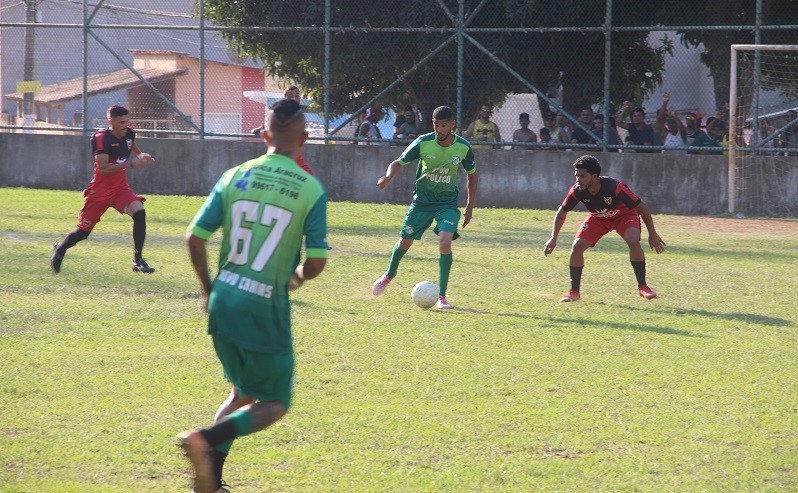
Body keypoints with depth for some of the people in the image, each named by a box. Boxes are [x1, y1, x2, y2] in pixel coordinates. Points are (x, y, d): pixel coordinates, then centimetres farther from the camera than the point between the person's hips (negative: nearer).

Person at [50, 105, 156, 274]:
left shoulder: (129, 134, 1)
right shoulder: (101, 138, -19)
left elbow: (134, 149, 27)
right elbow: (103, 168, -28)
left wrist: (142, 156, 4)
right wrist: (130, 164, -33)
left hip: (121, 187, 5)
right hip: (100, 190, -5)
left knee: (139, 212, -22)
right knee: (83, 232, 4)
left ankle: (138, 260, -15)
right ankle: (60, 249, 36)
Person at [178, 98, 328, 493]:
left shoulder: (235, 177, 3)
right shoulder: (311, 190, -7)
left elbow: (195, 238, 1)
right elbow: (317, 261, -9)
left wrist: (207, 290, 16)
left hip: (223, 302, 5)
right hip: (266, 310, -5)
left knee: (243, 393, 23)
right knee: (274, 404, 10)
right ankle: (206, 440, -15)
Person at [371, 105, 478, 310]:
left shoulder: (463, 147, -11)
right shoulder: (423, 142, -15)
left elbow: (472, 175, 6)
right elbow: (398, 163, -5)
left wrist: (469, 207, 5)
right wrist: (388, 177, -28)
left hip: (448, 203, -1)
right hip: (422, 201, 1)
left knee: (445, 242, -22)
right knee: (405, 242, 11)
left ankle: (442, 296, -14)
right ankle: (389, 274, 45)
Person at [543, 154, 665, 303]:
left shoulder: (615, 187, -38)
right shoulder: (577, 191, -26)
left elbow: (642, 207, -27)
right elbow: (562, 212, -6)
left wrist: (653, 235, -22)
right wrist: (553, 238, -11)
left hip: (625, 214, -3)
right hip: (597, 218, 3)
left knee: (633, 242, -30)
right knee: (577, 246, -14)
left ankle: (642, 286, -15)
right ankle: (574, 292, 2)